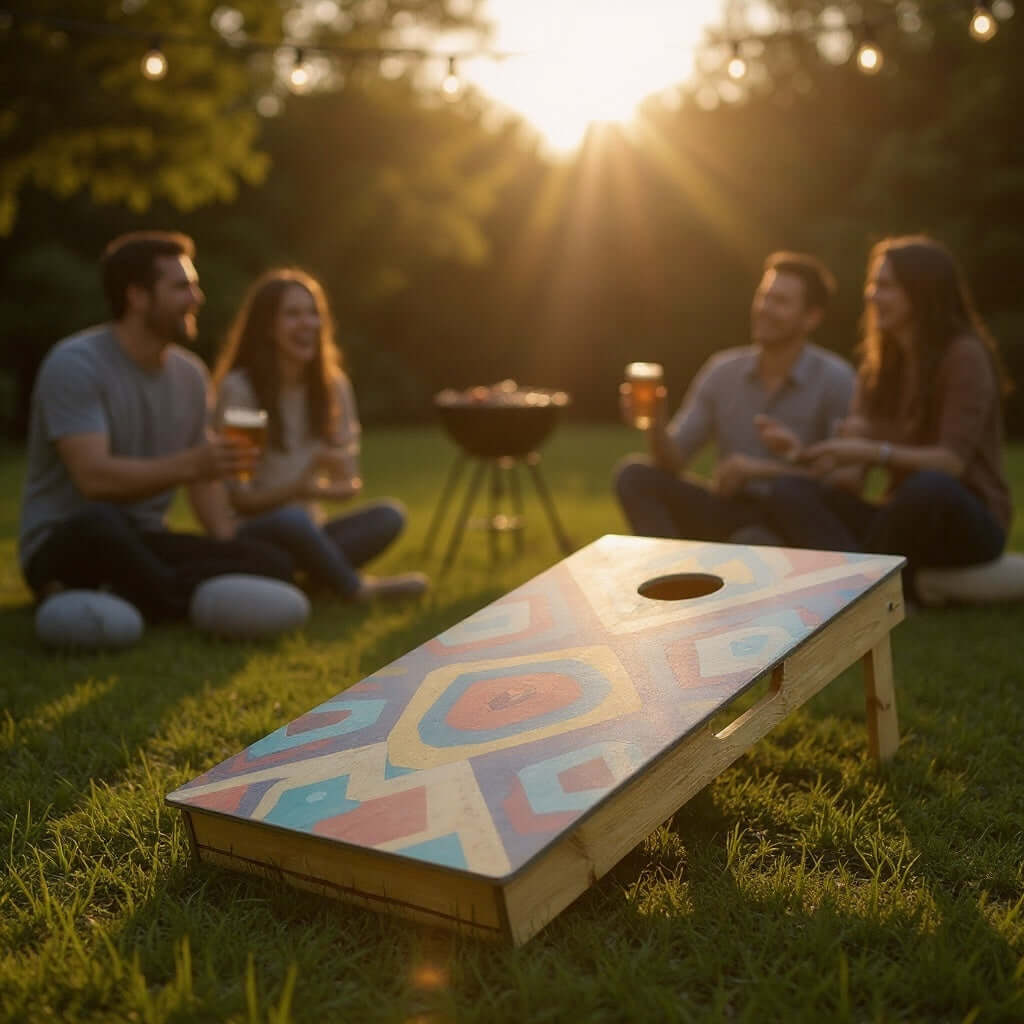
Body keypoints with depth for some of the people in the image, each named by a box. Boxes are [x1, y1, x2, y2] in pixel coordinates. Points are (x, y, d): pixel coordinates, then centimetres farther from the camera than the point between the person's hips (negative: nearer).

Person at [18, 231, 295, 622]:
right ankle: (194, 604, -15)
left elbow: (202, 480, 12)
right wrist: (189, 464, -40)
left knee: (271, 564, -16)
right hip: (64, 545, -6)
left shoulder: (190, 374, 5)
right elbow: (94, 477, -27)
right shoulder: (74, 364, -15)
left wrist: (231, 556, -4)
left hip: (142, 544, 6)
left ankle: (114, 596, -16)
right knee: (100, 522, -42)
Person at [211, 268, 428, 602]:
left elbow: (350, 484, 4)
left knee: (389, 515, -21)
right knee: (291, 520, -38)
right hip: (251, 533, -5)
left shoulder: (333, 386, 5)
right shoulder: (237, 389, -11)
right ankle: (355, 587, -18)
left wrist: (344, 483, -22)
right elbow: (234, 496, -12)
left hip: (308, 528, 5)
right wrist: (296, 489, -30)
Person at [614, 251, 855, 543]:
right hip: (729, 510, 5)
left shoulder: (834, 379, -11)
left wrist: (763, 469, -23)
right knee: (633, 474, -15)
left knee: (750, 544, -39)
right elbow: (674, 462, 1)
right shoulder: (723, 370, 2)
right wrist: (655, 425, -21)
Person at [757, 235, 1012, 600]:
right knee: (789, 493, -16)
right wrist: (808, 454, -17)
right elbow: (851, 480, 2)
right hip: (906, 517, 6)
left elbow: (952, 461, -19)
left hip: (969, 524, -5)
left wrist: (874, 451, -31)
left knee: (930, 487, -39)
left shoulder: (965, 356, -9)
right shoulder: (877, 367, 10)